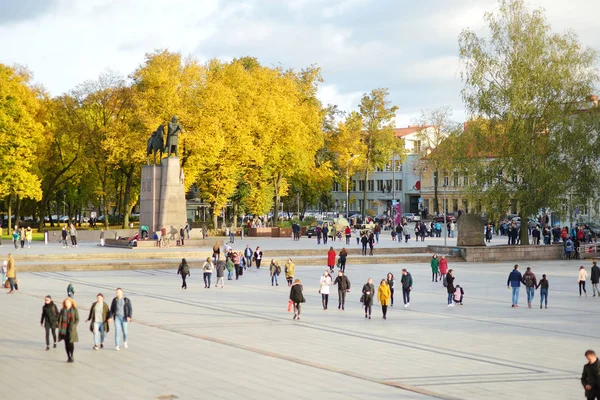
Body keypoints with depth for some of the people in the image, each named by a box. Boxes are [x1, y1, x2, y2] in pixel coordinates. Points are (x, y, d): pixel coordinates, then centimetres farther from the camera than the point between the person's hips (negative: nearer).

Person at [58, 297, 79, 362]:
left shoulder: (74, 310, -2)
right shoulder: (62, 310, 7)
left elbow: (77, 319, -1)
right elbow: (59, 318, 11)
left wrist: (73, 326, -13)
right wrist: (59, 327, 0)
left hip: (71, 329, -3)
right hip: (64, 329, 3)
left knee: (71, 342, -9)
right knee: (66, 343, 4)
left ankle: (72, 356, 5)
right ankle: (69, 357, 11)